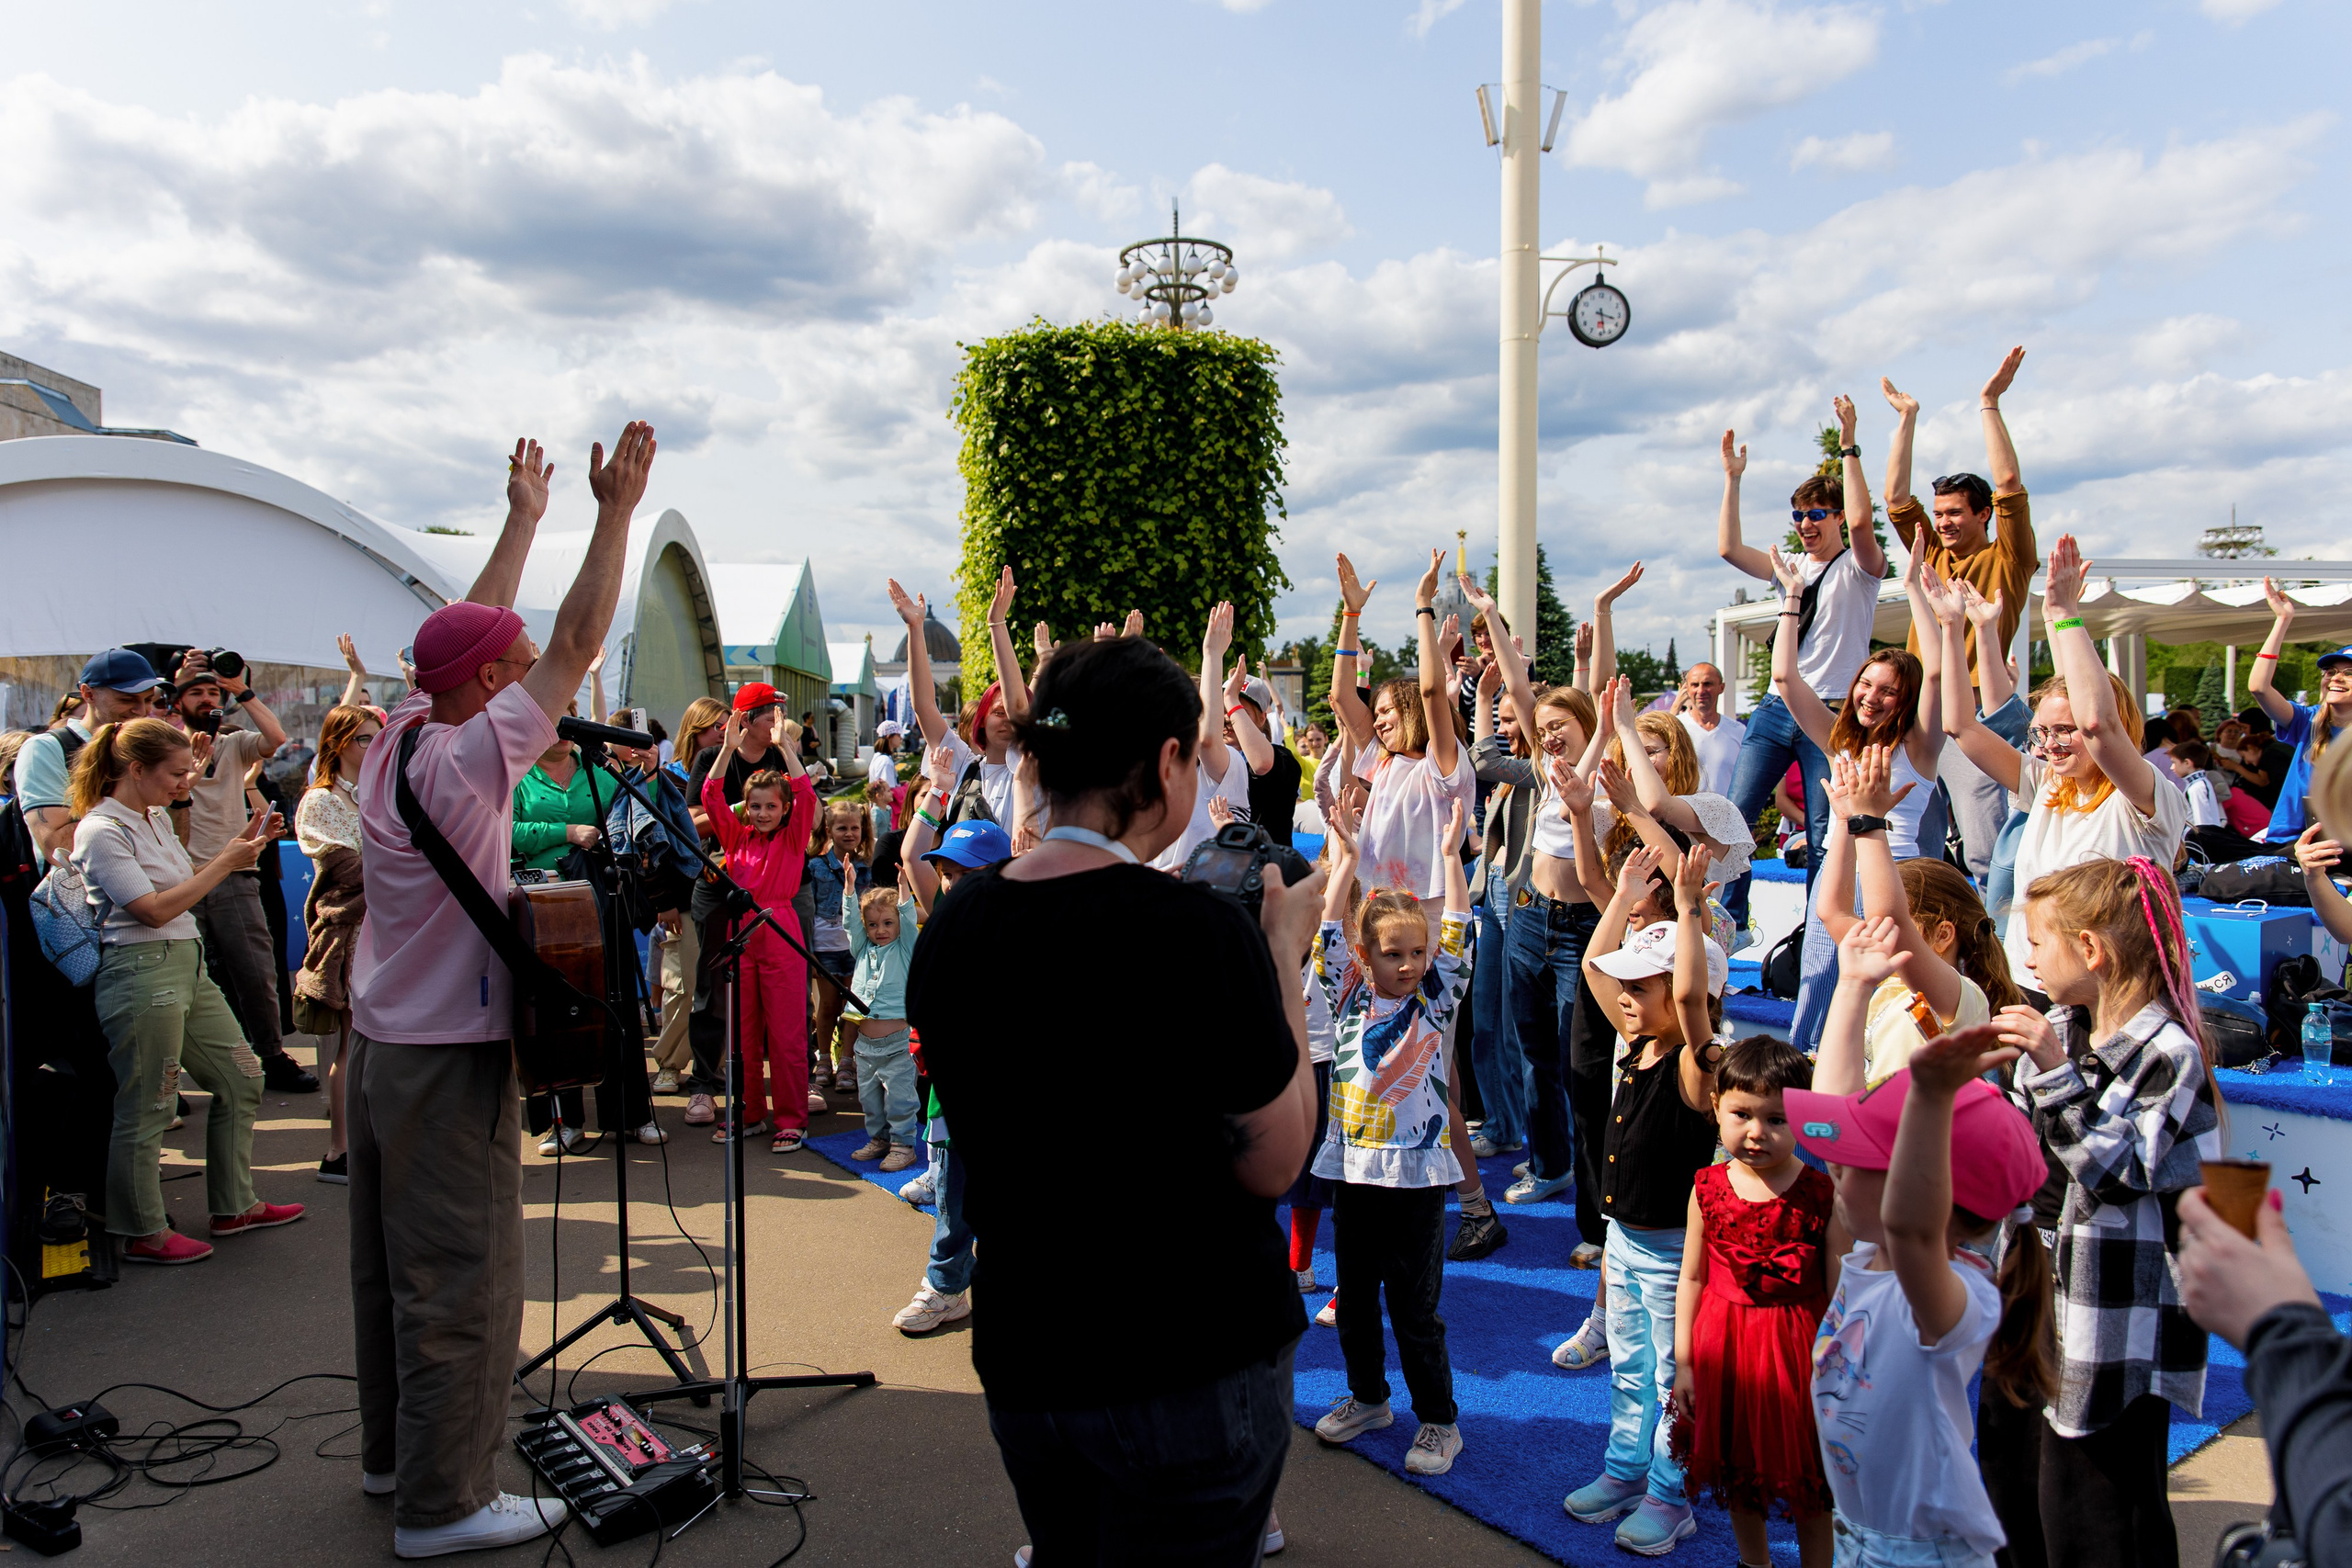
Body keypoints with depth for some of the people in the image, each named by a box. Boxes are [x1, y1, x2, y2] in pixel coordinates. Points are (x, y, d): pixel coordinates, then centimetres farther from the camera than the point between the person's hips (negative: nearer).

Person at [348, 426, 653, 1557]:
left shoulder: (396, 737, 4)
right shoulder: (464, 758, -20)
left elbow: (472, 631, 15)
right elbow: (575, 645, -20)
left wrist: (523, 519, 22)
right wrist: (616, 510, -15)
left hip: (381, 1042, 9)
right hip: (451, 1057, -9)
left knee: (390, 1264, 19)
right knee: (461, 1283, 1)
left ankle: (391, 1450, 35)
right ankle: (444, 1504, 11)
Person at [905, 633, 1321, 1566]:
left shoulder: (954, 922, -3)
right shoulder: (1197, 931, -22)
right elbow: (1274, 1164, -13)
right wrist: (1284, 952, -5)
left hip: (1022, 1361, 6)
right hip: (1193, 1369, -6)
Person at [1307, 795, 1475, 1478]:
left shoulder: (1436, 1000, -2)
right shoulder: (1347, 998, 2)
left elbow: (1457, 933, -10)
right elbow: (1330, 929, -5)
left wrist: (1450, 853, -13)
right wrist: (1346, 858, -6)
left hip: (1416, 1171, -3)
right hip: (1353, 1166, 3)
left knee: (1414, 1307, 4)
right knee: (1354, 1296, 16)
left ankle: (1439, 1418, 21)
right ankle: (1367, 1396, 36)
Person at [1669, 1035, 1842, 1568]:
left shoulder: (1823, 1195, -14)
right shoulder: (1708, 1189, -6)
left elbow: (1839, 1292, -6)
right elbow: (1691, 1278, 2)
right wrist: (1684, 1363, 2)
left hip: (1798, 1348, -3)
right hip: (1723, 1348, 3)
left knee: (1808, 1484, 12)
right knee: (1738, 1473, 19)